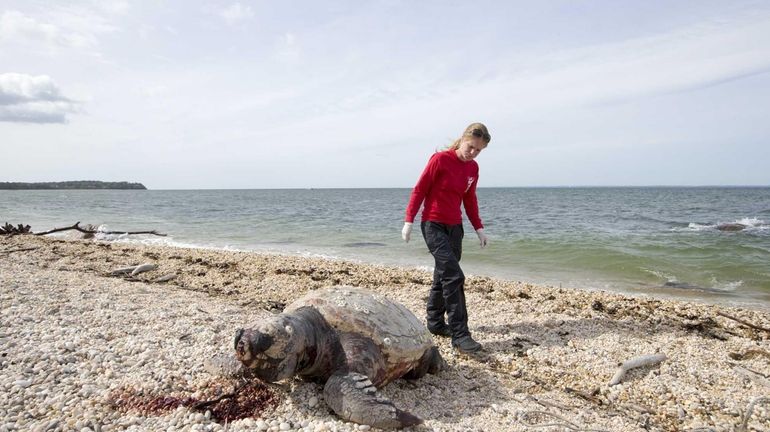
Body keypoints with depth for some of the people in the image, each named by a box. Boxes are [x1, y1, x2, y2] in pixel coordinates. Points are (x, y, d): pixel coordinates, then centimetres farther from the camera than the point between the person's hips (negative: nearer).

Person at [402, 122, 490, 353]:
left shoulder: (473, 168, 6)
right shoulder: (440, 159, -12)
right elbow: (419, 190, -9)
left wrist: (479, 228, 15)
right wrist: (409, 221, -11)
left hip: (455, 227, 7)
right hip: (433, 226, -7)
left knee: (442, 276, 15)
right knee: (454, 276, -15)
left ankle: (435, 323, 30)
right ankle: (459, 334, -10)